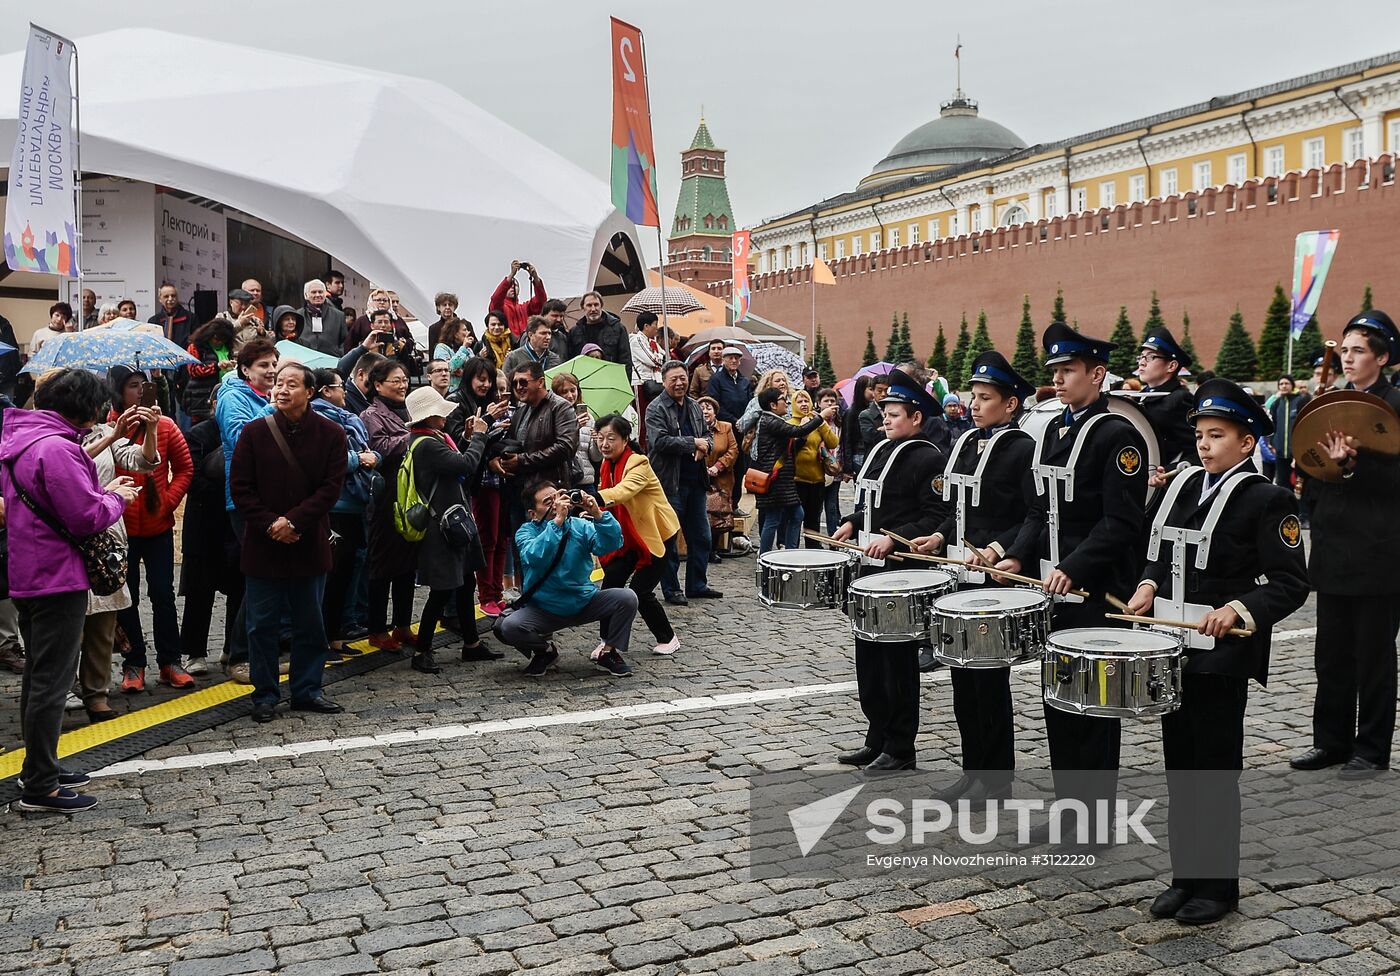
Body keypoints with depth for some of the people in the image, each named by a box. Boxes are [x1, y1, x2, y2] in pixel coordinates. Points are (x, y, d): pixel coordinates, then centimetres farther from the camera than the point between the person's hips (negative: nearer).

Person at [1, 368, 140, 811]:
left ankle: (38, 767, 31)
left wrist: (102, 491, 7)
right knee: (52, 680, -4)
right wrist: (116, 498, -4)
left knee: (38, 675, 19)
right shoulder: (55, 447, -21)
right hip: (58, 578, -10)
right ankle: (40, 787, 2)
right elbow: (87, 517, -22)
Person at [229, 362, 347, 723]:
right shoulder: (255, 432, -1)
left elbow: (331, 487, -5)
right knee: (262, 624, 6)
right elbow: (240, 487, -2)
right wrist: (269, 524, -13)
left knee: (309, 624, 11)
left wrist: (293, 521, -15)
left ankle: (307, 690, 24)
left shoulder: (330, 434, -1)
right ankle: (265, 694, 18)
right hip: (263, 545, 0)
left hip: (309, 544, 1)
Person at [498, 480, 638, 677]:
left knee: (627, 598, -21)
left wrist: (598, 515, -35)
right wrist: (557, 521, -39)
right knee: (508, 627, -28)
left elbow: (610, 545, -20)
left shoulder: (580, 525, -3)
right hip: (543, 609, -1)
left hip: (584, 601, 2)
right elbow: (535, 557, -31)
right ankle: (545, 651, 5)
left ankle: (608, 653, 1)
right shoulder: (526, 532, -8)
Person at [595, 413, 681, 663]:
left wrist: (593, 498, -63)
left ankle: (668, 638, 14)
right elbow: (608, 496, 3)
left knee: (639, 591, -8)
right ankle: (607, 640, 5)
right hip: (631, 535, 7)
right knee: (610, 582, -8)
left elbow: (623, 491, -45)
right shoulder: (607, 465, 0)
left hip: (657, 534, -6)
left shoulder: (639, 464, -25)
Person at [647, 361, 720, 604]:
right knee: (669, 539, 2)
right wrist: (693, 443, -15)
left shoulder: (694, 407, 14)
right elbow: (659, 440, -20)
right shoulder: (656, 409, -8)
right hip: (670, 483, -7)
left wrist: (705, 447, -4)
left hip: (696, 482, 7)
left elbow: (708, 436, 20)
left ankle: (697, 585, 24)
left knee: (701, 537, 12)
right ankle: (671, 589, 11)